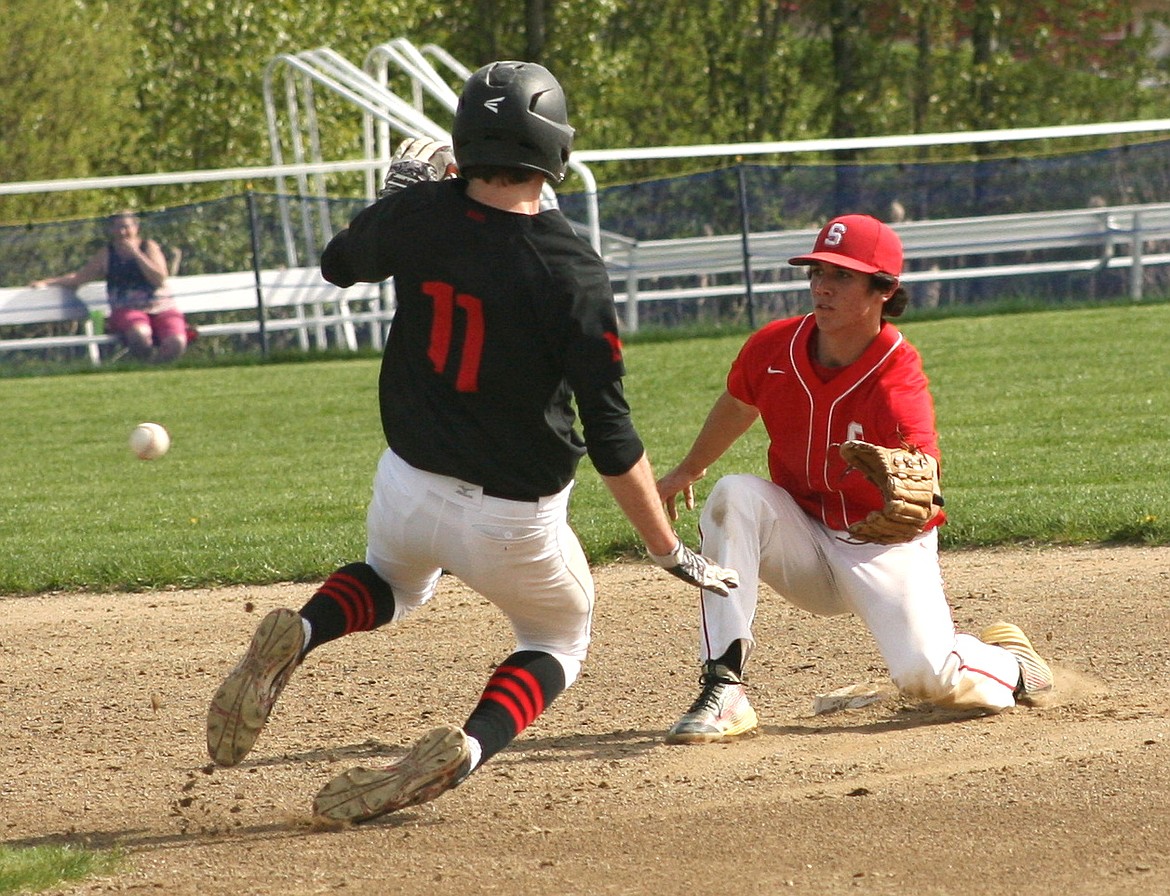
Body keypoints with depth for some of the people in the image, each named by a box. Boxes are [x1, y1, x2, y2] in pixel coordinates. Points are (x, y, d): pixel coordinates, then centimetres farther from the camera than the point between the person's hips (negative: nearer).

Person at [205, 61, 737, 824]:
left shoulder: (418, 217, -11)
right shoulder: (570, 272, -22)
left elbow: (340, 264, 14)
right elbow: (610, 437, -20)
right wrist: (669, 551, -11)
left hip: (410, 489, 4)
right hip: (515, 523, -3)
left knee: (395, 582, 37)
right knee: (557, 643, 25)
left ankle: (299, 635, 1)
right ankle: (469, 748, -8)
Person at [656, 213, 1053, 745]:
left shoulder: (897, 377, -26)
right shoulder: (773, 349, -11)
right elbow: (738, 406, 15)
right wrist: (688, 471, 30)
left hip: (885, 547, -4)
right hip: (802, 537, 4)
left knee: (927, 678, -25)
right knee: (734, 496, -26)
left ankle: (1008, 661, 16)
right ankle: (724, 688, -29)